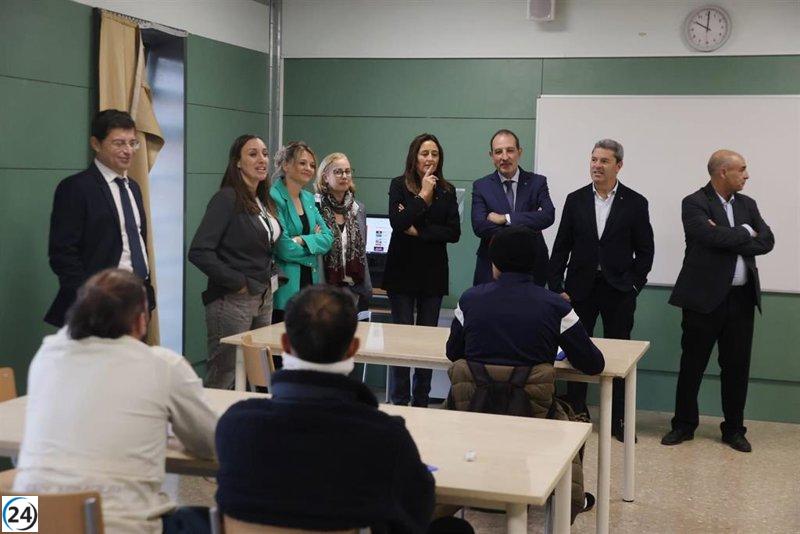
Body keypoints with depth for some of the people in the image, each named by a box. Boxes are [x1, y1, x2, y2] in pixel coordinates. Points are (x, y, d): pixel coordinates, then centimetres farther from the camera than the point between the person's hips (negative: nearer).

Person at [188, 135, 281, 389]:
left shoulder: (264, 201, 13)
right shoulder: (227, 198, -11)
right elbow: (199, 252, -19)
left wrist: (271, 275, 10)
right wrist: (237, 282, -15)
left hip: (264, 298, 8)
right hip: (232, 300, -8)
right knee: (222, 380, -4)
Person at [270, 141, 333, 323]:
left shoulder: (309, 199, 14)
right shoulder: (274, 198, -11)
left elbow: (328, 238, 5)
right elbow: (283, 248, -17)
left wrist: (302, 240, -12)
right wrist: (314, 240, -1)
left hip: (309, 283, 7)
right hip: (284, 289, -7)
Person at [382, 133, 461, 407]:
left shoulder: (447, 190, 6)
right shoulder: (399, 185, -1)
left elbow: (454, 232, -2)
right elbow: (397, 223, -15)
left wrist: (419, 231, -11)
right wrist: (423, 196, -13)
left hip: (433, 272, 3)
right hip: (402, 271, -2)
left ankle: (421, 401, 12)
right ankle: (399, 401, 7)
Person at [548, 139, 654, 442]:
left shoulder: (635, 203, 0)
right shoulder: (575, 200, 4)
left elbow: (645, 250, 2)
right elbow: (561, 247, 4)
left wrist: (633, 285, -5)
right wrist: (556, 288, -1)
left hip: (618, 291, -1)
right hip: (580, 288, 2)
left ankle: (618, 419, 15)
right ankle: (576, 413, 20)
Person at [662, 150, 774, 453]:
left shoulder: (747, 204, 11)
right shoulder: (694, 204, -7)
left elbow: (767, 241, -1)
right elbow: (711, 236, -23)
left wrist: (728, 239, -13)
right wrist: (744, 233, -8)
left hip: (741, 298, 5)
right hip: (705, 297, -5)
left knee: (737, 366, 9)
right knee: (692, 365, 6)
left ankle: (734, 429, 21)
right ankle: (684, 425, 19)